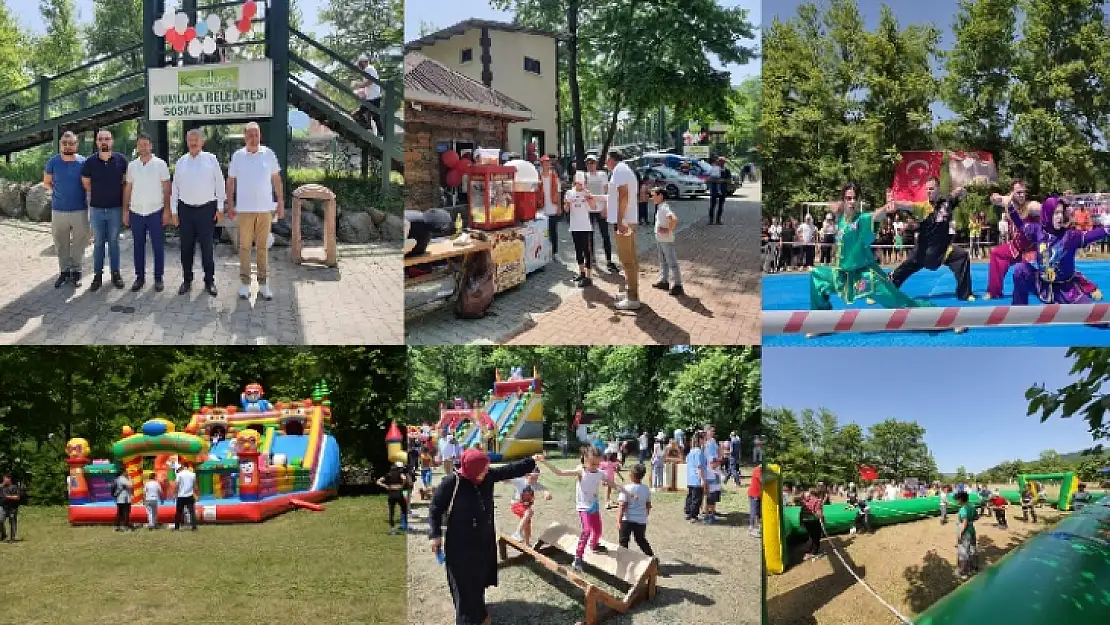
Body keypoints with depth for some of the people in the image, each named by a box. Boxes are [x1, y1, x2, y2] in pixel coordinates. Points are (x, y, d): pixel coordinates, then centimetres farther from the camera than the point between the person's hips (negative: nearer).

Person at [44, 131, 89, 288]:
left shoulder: (83, 162, -5)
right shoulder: (52, 162, -2)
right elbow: (46, 182, 12)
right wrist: (58, 192, 5)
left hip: (80, 210, -1)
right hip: (58, 210, 1)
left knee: (79, 242, 5)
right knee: (61, 243, 9)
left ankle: (76, 271, 19)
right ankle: (64, 271, 21)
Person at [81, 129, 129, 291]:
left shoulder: (121, 160, -4)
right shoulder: (90, 162, -3)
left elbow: (125, 182, 5)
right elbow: (86, 184, 10)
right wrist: (99, 193, 9)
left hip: (115, 208, -1)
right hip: (96, 209, 1)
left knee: (114, 242, 9)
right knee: (98, 242, 8)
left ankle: (115, 273, 17)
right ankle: (97, 275, 14)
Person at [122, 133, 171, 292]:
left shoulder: (160, 164, -2)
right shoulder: (132, 165, 7)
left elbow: (166, 189, -1)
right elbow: (127, 189, 11)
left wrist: (167, 210, -6)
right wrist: (125, 211, 7)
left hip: (156, 212, -3)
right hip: (136, 212, 3)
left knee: (158, 246, 2)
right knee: (138, 247, 9)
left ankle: (158, 278, 12)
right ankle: (139, 277, 17)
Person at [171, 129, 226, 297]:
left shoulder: (211, 159, 2)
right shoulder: (181, 162, 9)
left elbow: (220, 184, 3)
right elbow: (175, 187, 12)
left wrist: (220, 208, -1)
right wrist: (174, 211, 8)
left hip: (206, 209, -3)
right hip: (185, 210, 3)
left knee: (206, 247, 2)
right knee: (186, 247, 7)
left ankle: (209, 281, 11)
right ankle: (187, 280, 18)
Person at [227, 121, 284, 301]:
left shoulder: (268, 154, 3)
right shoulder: (237, 156, 2)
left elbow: (276, 179, 7)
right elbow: (230, 182, 7)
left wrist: (281, 202, 5)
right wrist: (230, 205, 3)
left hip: (265, 208, 0)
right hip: (244, 208, 0)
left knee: (263, 246, 5)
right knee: (245, 246, 4)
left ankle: (263, 283, 10)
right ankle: (245, 283, 11)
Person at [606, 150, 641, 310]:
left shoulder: (619, 170, -11)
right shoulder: (627, 170, 20)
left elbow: (623, 195, -22)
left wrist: (620, 221, -27)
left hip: (623, 221, -11)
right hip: (630, 220, 11)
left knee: (627, 260, -9)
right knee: (630, 258, 17)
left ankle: (632, 299, -8)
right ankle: (631, 291, 27)